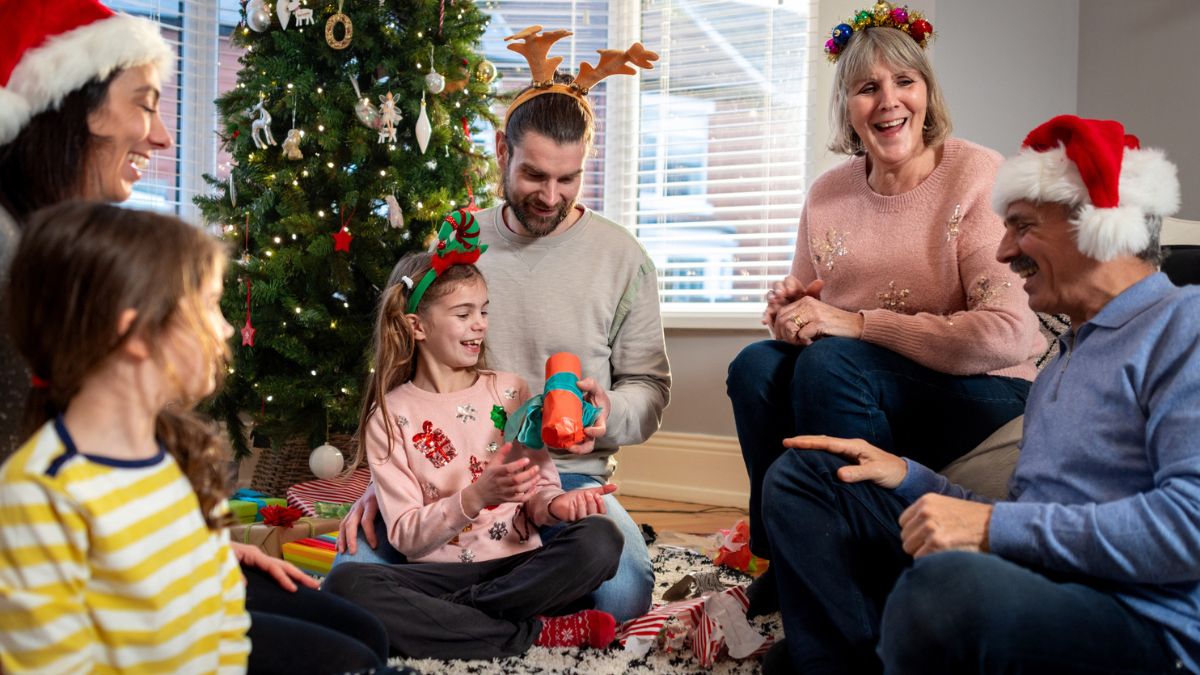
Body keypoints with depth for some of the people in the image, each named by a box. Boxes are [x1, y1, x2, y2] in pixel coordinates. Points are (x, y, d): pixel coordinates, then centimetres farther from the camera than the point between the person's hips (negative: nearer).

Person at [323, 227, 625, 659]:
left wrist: (554, 503, -16)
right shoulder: (390, 416, 3)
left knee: (599, 538, -27)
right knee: (345, 583, -31)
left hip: (518, 566, 1)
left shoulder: (509, 391, 10)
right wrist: (474, 499, -21)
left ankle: (441, 618, -22)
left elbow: (539, 488, 8)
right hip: (440, 571, -1)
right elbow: (406, 537, -3)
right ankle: (538, 632, -25)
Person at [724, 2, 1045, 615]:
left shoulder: (978, 176, -12)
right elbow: (804, 318, 13)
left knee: (830, 364, -29)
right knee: (756, 366, -19)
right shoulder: (828, 194, 6)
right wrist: (787, 312, -13)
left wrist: (857, 322, -23)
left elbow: (1008, 335, -23)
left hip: (983, 398, -5)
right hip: (869, 387, 5)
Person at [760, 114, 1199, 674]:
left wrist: (994, 526, -19)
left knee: (948, 582, -43)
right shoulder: (1062, 363, 25)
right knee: (801, 475, 10)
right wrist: (909, 477, 11)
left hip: (1143, 625, -9)